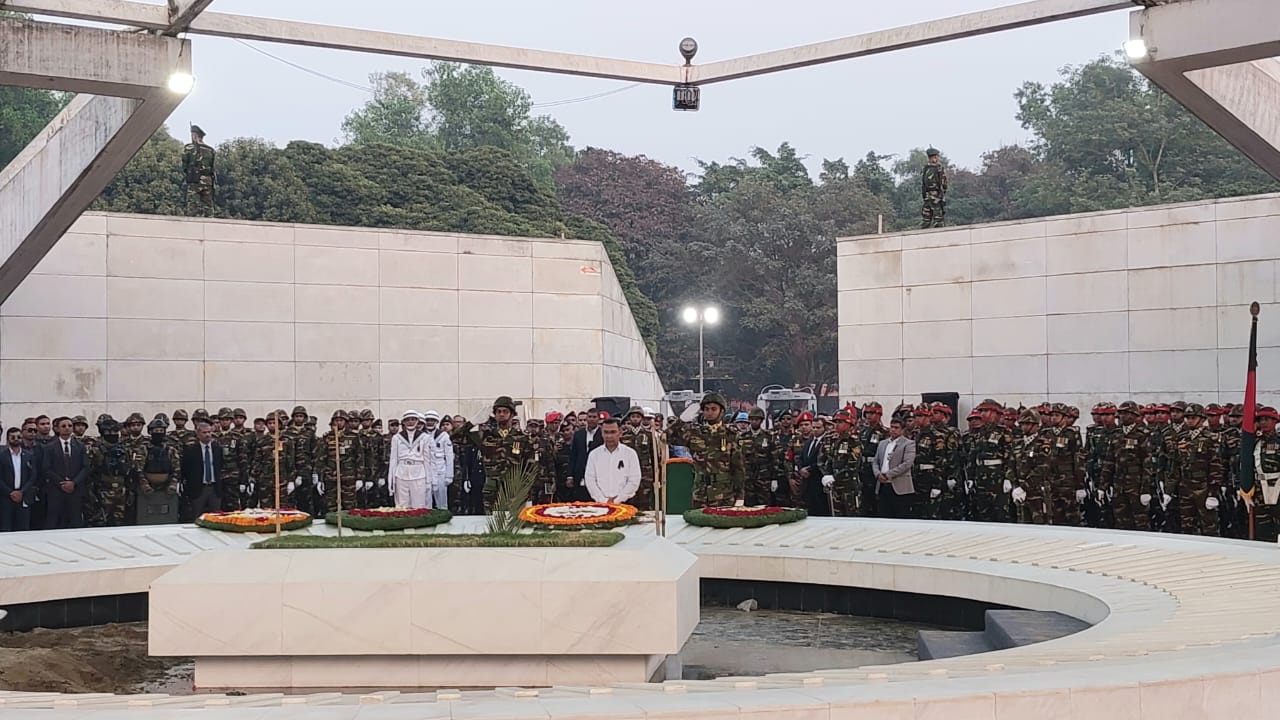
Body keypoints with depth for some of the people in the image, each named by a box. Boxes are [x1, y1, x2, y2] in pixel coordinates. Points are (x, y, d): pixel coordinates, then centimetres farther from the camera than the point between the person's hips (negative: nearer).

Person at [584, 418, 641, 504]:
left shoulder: (630, 453, 4)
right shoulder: (594, 454, 9)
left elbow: (634, 482, -1)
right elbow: (589, 480, 5)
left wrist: (617, 500, -6)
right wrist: (604, 500, -5)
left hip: (623, 503, -1)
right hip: (600, 503, 1)